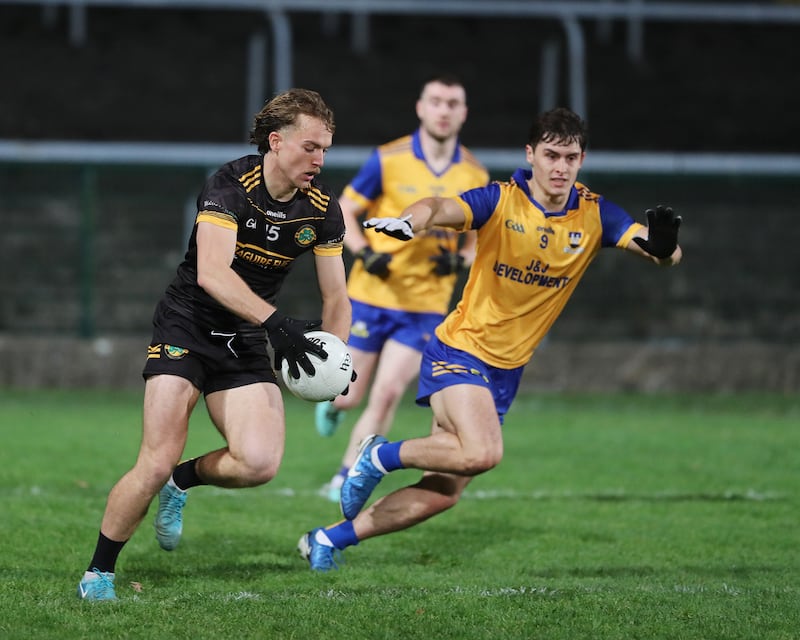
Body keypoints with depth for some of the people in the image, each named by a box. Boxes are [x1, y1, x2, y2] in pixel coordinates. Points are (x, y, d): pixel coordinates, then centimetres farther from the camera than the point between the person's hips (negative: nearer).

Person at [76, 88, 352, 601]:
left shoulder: (322, 207, -2)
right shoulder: (231, 185, -17)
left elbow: (336, 297, 5)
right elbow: (212, 273, -29)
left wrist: (333, 357, -13)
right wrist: (274, 321, -40)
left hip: (247, 345, 5)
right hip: (187, 327, -5)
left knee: (260, 463, -17)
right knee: (157, 464, -16)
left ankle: (185, 480, 15)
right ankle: (98, 574, 3)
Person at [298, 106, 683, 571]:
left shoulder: (594, 214, -5)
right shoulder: (501, 201, -15)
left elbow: (664, 253, -14)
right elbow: (440, 209, -32)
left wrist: (662, 243, -39)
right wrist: (409, 221, -55)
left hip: (507, 371, 5)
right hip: (460, 351, -5)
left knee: (445, 493, 4)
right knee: (482, 453, -30)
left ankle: (329, 540, 19)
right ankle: (380, 456, -4)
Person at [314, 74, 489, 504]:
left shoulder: (474, 176, 0)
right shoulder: (388, 160, -8)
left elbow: (477, 240, 12)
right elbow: (343, 211, -1)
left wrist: (459, 260, -11)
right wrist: (364, 252, -18)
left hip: (426, 304, 1)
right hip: (372, 295, -1)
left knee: (387, 395, -11)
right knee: (350, 397, 4)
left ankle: (344, 482, 3)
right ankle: (333, 401, 42)